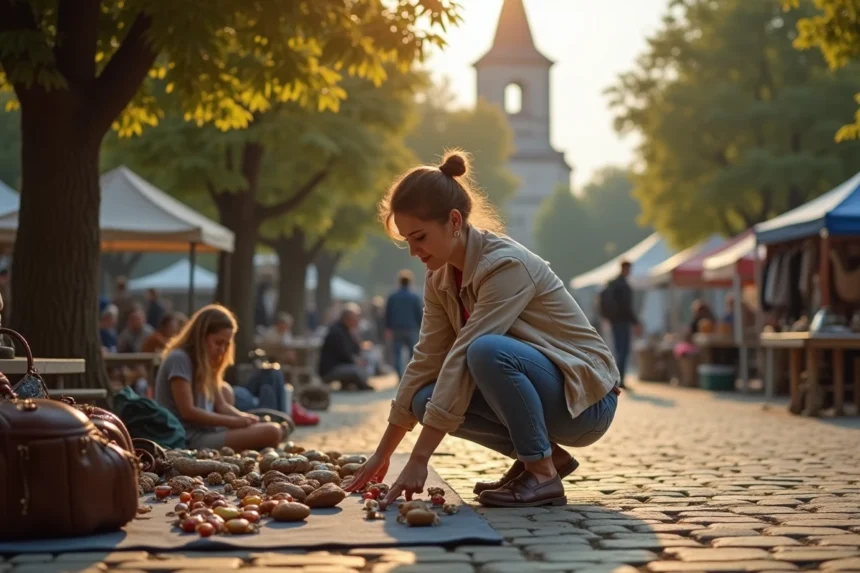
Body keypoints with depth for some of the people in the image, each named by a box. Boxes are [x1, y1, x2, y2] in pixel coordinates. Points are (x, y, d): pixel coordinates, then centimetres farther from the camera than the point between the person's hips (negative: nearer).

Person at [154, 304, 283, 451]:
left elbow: (221, 406, 16)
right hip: (190, 439, -10)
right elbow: (188, 411, -15)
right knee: (271, 433, -24)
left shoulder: (205, 364, 22)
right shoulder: (179, 359, -8)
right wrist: (232, 421, -14)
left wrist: (243, 417, -5)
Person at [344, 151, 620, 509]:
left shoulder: (505, 264, -25)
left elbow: (463, 358, -30)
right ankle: (544, 453, 2)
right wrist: (383, 453, -1)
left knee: (488, 351, -34)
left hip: (584, 397, -8)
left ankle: (543, 474, -18)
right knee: (429, 398, -13)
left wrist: (419, 460, -32)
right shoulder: (440, 278, 0)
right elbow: (426, 361, 2)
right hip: (535, 390, 8)